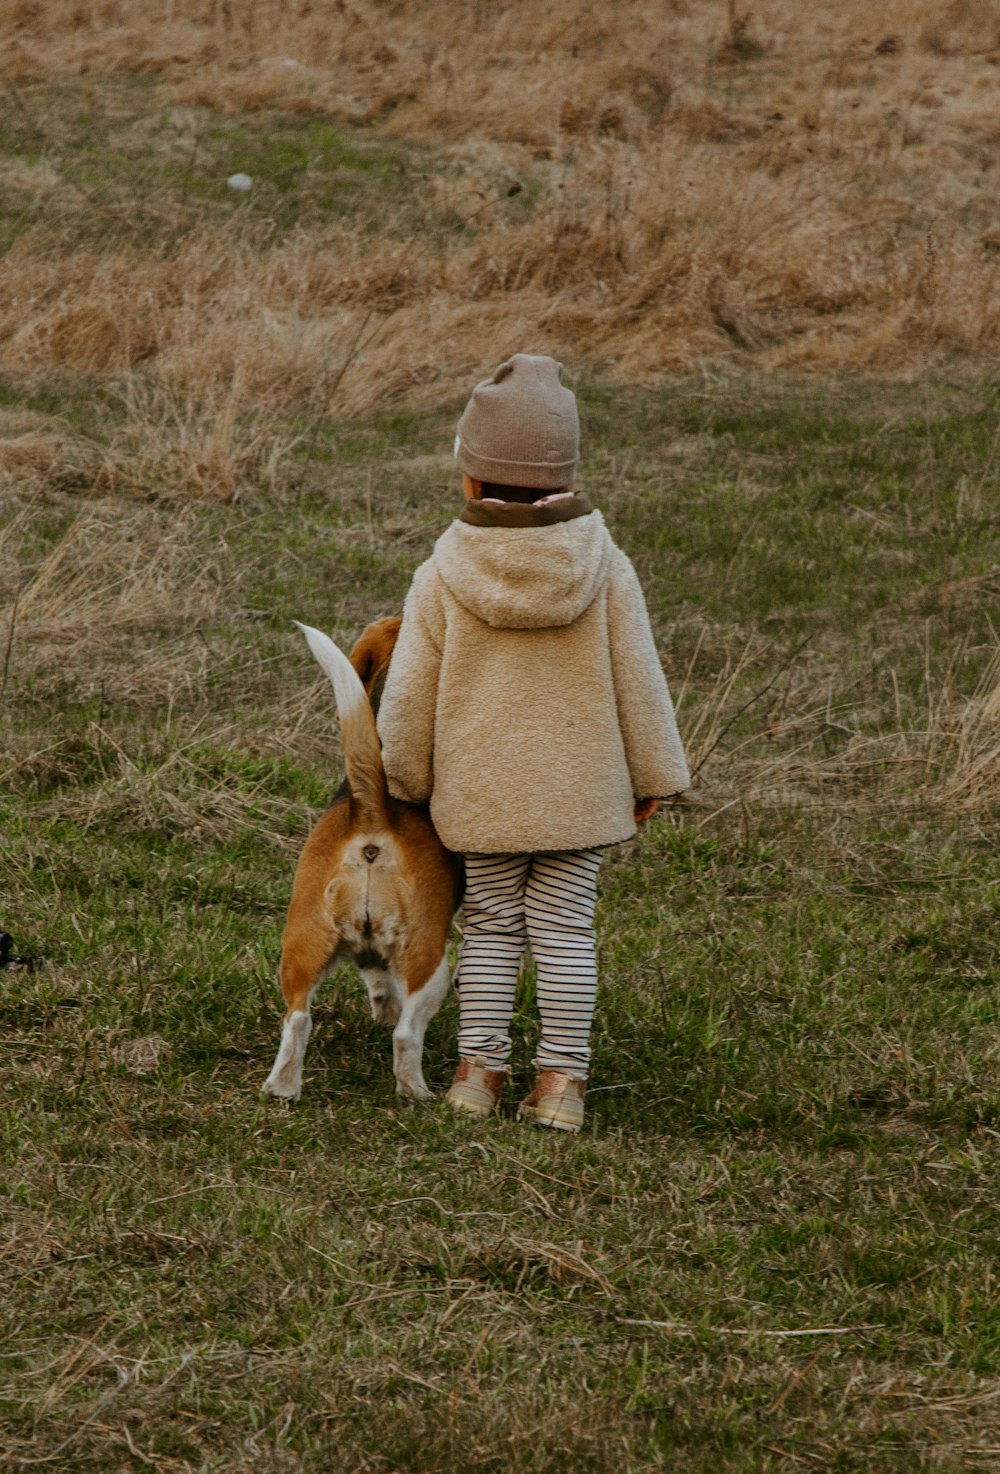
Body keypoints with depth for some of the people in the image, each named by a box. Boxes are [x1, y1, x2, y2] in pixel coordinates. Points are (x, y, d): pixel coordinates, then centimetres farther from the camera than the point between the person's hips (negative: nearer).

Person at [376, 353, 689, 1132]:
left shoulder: (443, 578, -11)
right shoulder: (604, 570, -9)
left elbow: (409, 694, -5)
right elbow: (637, 680, -4)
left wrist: (410, 777, 11)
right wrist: (652, 775, 8)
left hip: (481, 790, 0)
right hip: (580, 788, 0)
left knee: (492, 926, 13)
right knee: (566, 928, 6)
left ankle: (479, 1068, 13)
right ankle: (561, 1079, 5)